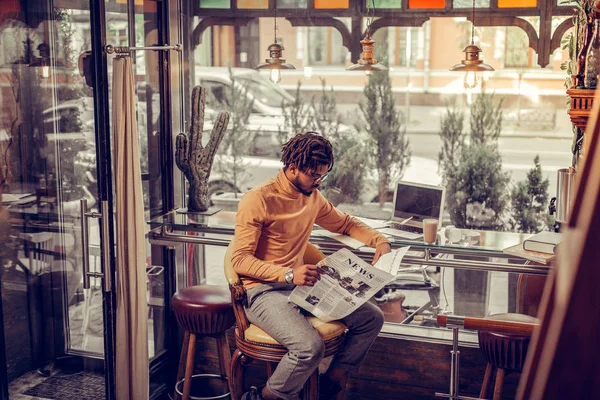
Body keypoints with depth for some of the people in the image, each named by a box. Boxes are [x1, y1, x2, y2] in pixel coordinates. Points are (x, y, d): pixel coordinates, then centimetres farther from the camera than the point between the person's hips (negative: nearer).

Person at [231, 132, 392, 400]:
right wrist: (289, 274, -31)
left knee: (372, 318, -1)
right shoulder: (257, 201, -14)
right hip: (263, 291, -8)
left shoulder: (313, 197, 10)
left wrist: (379, 240, 6)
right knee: (310, 346, -33)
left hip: (300, 285, 8)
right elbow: (240, 260, -18)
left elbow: (346, 224, 26)